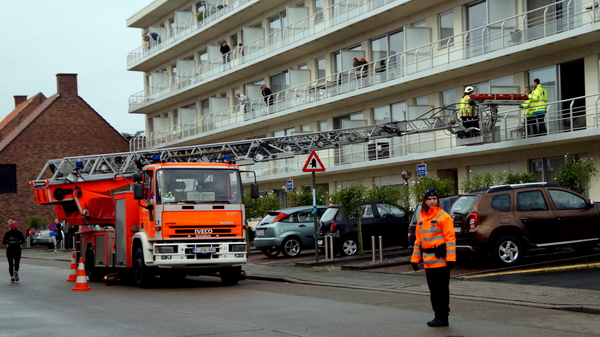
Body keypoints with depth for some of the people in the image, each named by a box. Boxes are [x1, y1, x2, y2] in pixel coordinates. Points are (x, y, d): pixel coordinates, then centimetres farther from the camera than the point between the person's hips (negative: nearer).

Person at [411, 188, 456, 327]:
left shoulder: (444, 217, -7)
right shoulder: (421, 218, 15)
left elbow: (450, 238, -11)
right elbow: (418, 240, 19)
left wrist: (450, 258, -16)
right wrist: (415, 258, 16)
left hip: (440, 260, -7)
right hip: (428, 261, 7)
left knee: (441, 289, -2)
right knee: (433, 290, 12)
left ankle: (442, 317, 4)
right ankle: (438, 315, 20)